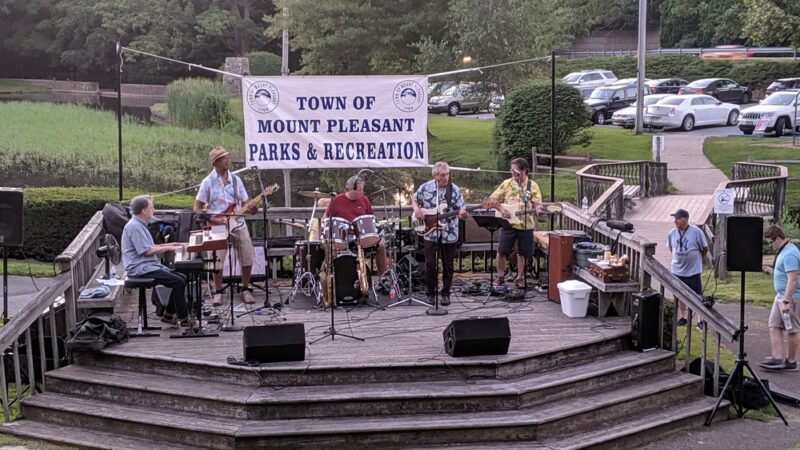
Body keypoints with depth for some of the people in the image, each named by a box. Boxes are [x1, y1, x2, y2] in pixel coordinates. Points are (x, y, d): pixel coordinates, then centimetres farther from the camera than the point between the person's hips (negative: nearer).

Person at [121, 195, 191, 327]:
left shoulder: (140, 225, 17)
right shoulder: (134, 227, -16)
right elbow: (147, 251, -20)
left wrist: (169, 245, 17)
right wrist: (168, 248, -11)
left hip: (149, 264, 11)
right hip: (140, 268, -11)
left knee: (182, 278, 4)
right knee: (178, 282, -19)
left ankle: (168, 315, 8)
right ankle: (183, 319, -11)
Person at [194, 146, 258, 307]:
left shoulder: (236, 179, 10)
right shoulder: (208, 182, 0)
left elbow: (244, 205, 14)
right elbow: (197, 208, 3)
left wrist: (251, 208, -8)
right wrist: (210, 219, -12)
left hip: (236, 221, 3)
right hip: (216, 223, -3)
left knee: (247, 256, -10)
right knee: (217, 258, -14)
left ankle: (246, 289, 6)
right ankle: (218, 292, 2)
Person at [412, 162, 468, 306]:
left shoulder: (455, 190, -4)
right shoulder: (425, 187, -2)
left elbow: (461, 210, -6)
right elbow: (414, 200, 14)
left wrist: (462, 213, -29)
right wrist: (417, 209, -6)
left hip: (449, 235, 0)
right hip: (430, 234, 0)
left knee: (447, 265, 7)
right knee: (430, 264, 1)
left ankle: (446, 294, 19)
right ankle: (431, 293, 15)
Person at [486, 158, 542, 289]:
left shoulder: (533, 186, 2)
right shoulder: (507, 184, 2)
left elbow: (537, 204, -2)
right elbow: (492, 200, 4)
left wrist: (537, 208, -25)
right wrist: (501, 209, -12)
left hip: (526, 225, 0)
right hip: (508, 223, 0)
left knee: (523, 253, 6)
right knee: (502, 251, -3)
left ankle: (519, 278, 19)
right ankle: (500, 277, 13)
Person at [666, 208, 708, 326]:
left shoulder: (696, 231, -14)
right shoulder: (672, 233, -3)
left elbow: (705, 249, -3)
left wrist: (696, 258, 7)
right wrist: (679, 259, 10)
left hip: (693, 271, -4)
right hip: (677, 270, 4)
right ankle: (683, 317, 28)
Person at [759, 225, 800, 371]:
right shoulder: (783, 251, 11)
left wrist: (786, 301, -28)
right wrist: (772, 271, 11)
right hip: (781, 295, 11)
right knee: (774, 326, 8)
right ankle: (777, 358, 6)